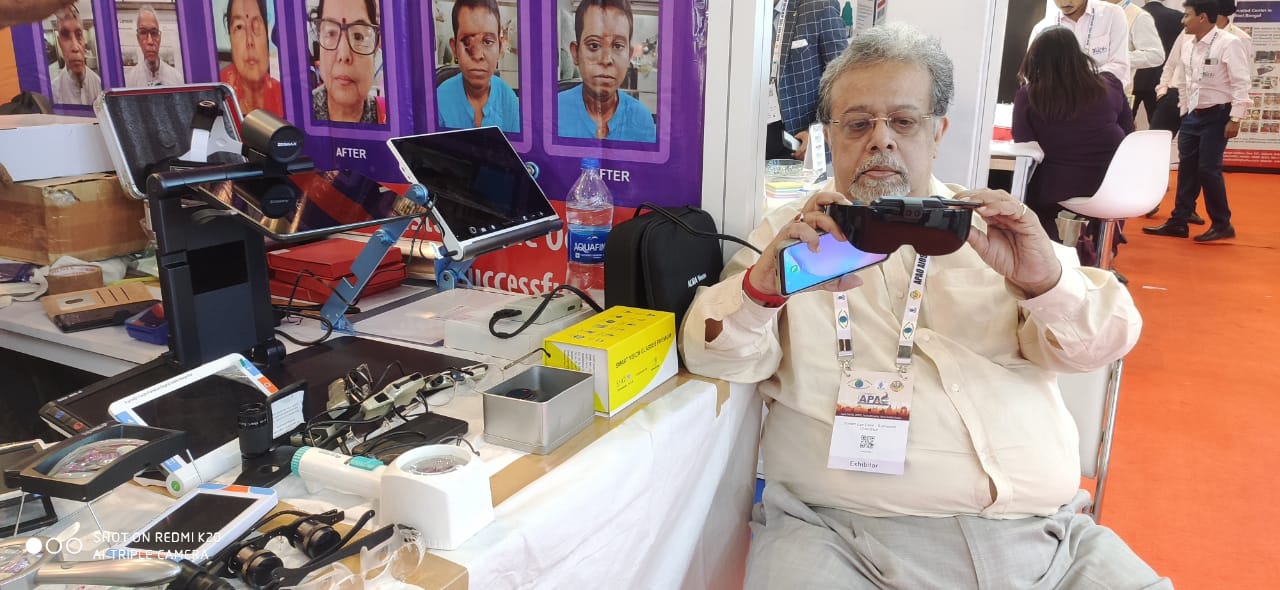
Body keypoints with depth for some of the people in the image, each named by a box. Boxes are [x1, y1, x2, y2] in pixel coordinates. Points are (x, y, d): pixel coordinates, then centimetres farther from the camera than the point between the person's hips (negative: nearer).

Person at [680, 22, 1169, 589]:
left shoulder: (989, 225, 13)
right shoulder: (792, 233, 8)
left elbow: (1101, 341, 6)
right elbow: (711, 354, -3)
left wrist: (1045, 280, -17)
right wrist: (763, 286, -25)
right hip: (844, 534, -2)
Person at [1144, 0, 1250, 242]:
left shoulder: (1229, 43, -12)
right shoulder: (1187, 46, 8)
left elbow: (1241, 83, -14)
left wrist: (1235, 118, -17)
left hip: (1216, 115, -7)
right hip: (1192, 115, 7)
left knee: (1208, 169, -7)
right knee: (1187, 168, 8)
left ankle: (1222, 225, 7)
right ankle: (1178, 221, 15)